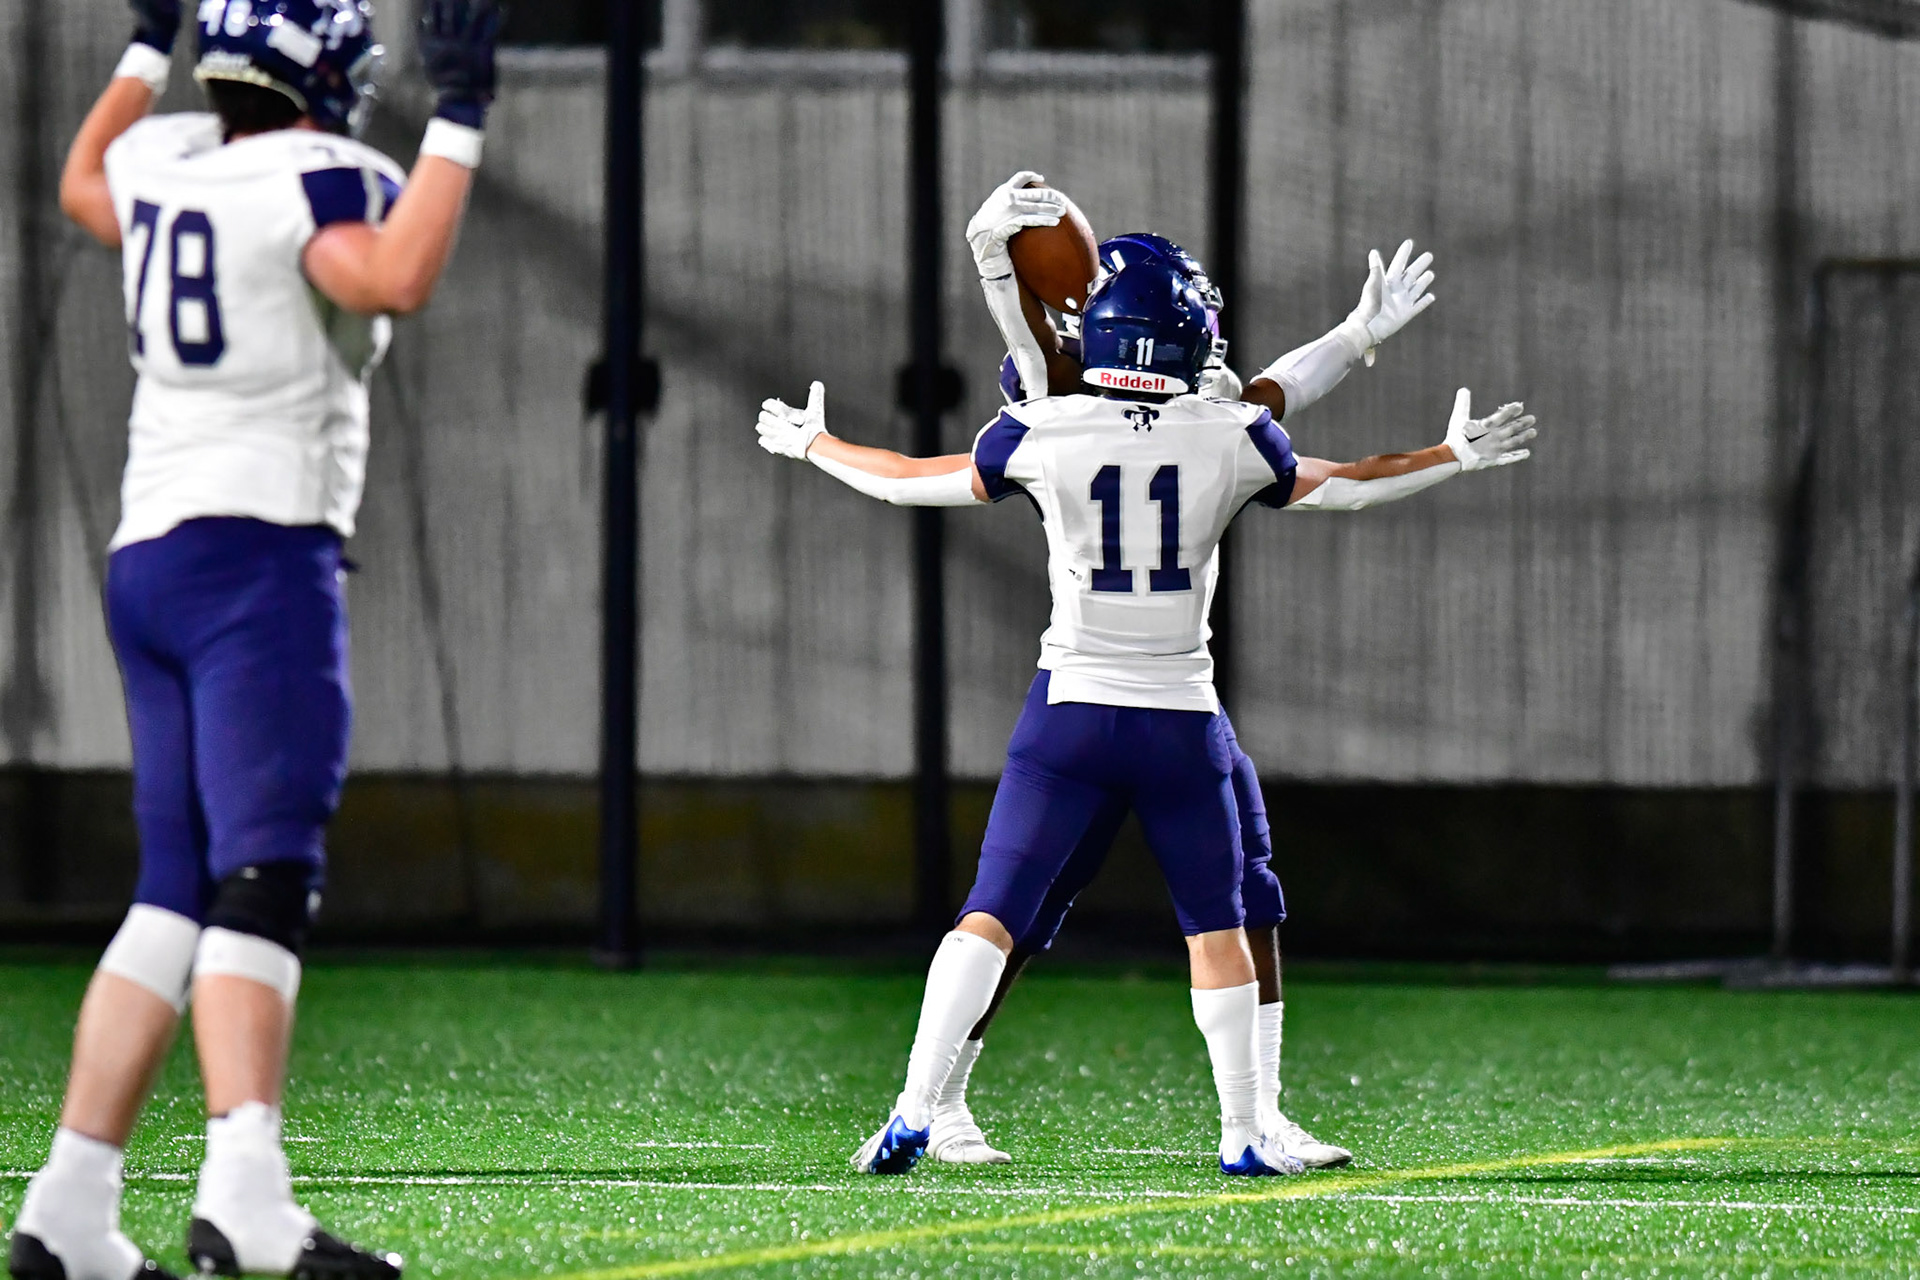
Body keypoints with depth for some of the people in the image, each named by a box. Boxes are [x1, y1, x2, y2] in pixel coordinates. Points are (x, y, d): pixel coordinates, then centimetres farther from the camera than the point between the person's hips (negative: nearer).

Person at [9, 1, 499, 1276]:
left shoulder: (164, 161, 13)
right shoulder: (318, 179, -9)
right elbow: (395, 275, -29)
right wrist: (459, 118, -21)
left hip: (146, 552, 8)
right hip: (259, 554, -8)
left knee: (177, 898, 10)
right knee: (262, 881, -17)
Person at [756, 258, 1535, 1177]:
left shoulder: (1041, 435, -4)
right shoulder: (1229, 440, -3)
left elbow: (910, 481, 10)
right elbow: (1343, 488, 13)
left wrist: (811, 445, 28)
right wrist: (1455, 457, 28)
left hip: (1071, 709, 0)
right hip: (1180, 717, 0)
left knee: (990, 917, 0)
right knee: (1216, 927, 15)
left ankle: (914, 1111, -12)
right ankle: (1242, 1135, 17)